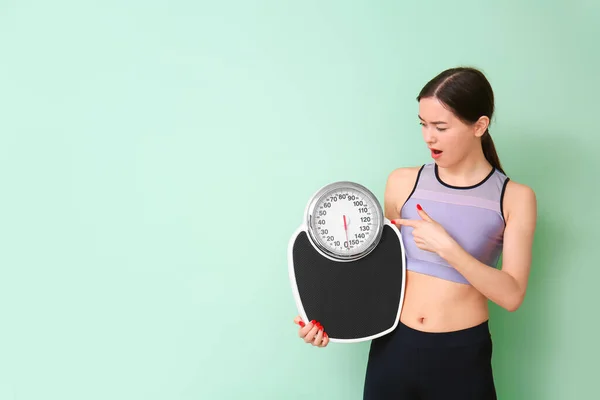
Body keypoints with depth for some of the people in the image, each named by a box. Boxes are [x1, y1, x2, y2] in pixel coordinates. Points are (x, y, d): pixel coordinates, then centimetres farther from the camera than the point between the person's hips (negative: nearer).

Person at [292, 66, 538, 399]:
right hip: (393, 346, 2)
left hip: (463, 355, -1)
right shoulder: (403, 182, -1)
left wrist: (446, 246, -19)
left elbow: (512, 294, -10)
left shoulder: (515, 198, -5)